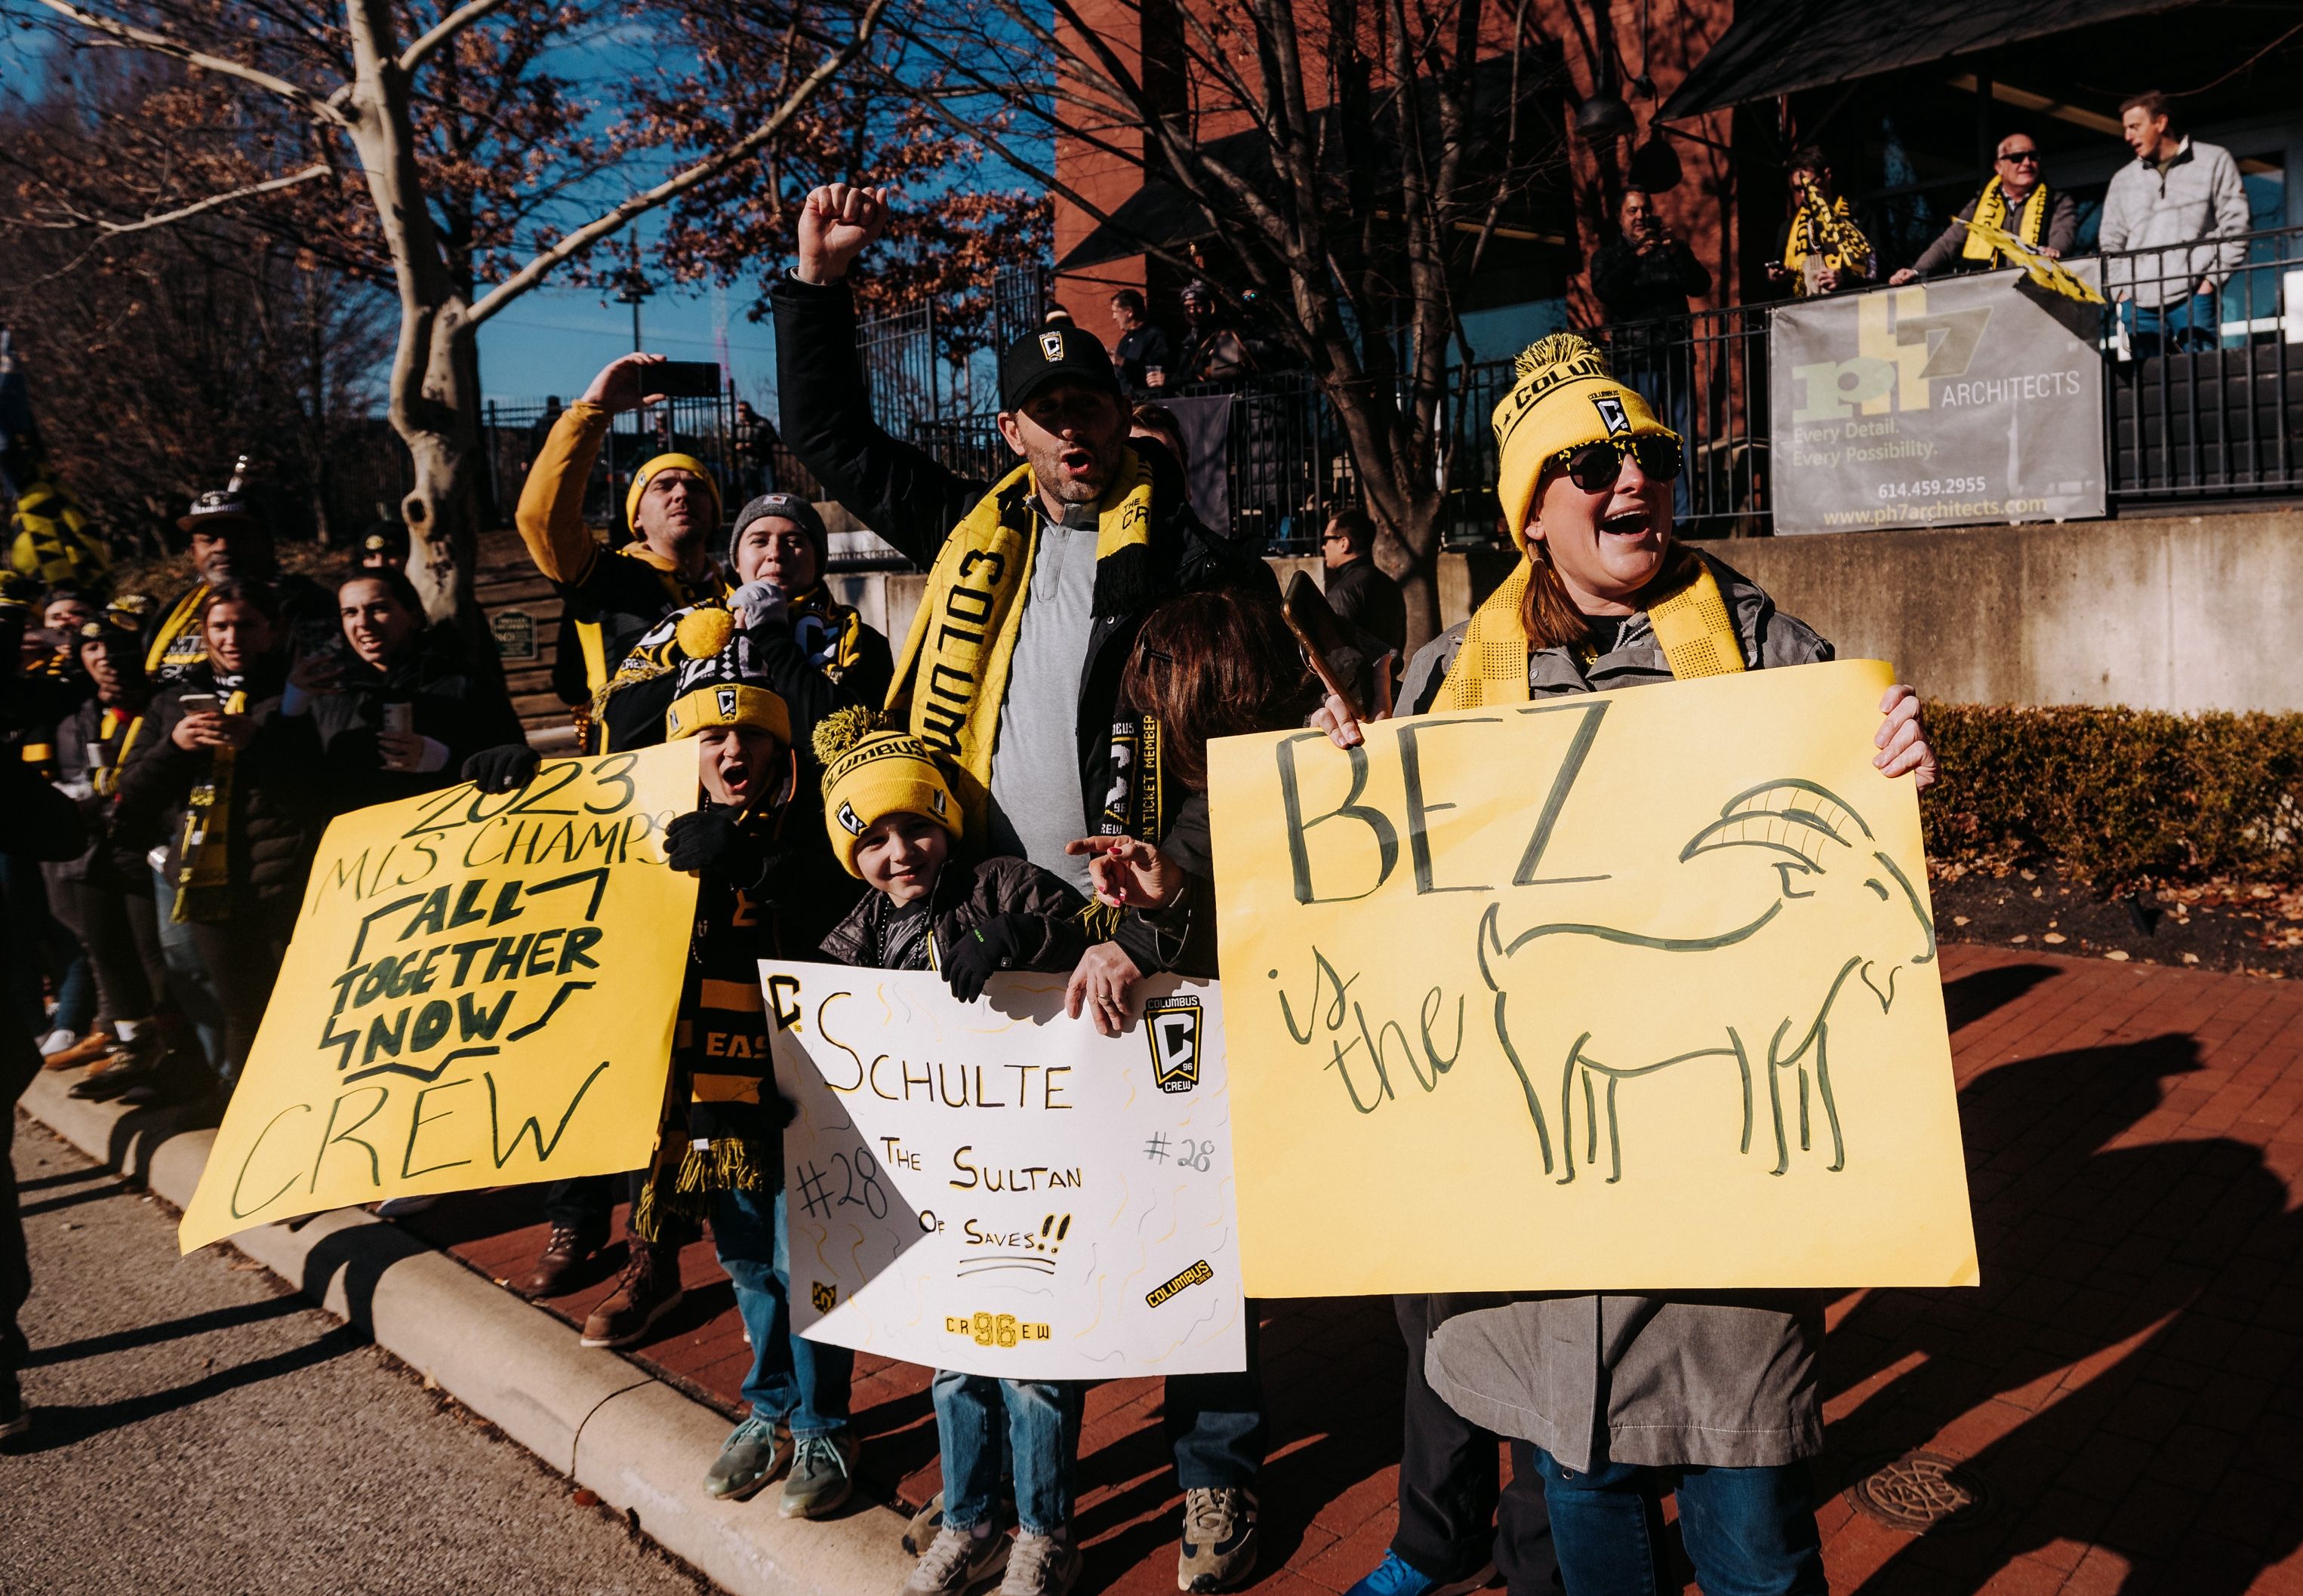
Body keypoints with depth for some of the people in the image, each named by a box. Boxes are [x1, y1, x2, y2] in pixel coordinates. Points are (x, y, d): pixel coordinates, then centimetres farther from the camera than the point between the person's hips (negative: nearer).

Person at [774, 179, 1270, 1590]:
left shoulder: (1194, 563, -4)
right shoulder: (977, 534, 12)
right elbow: (832, 440, 19)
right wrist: (820, 282, 14)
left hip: (1138, 934, -5)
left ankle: (1217, 1467, 20)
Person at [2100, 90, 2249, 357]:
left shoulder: (2214, 161, 9)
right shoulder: (2123, 180, 19)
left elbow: (2234, 227, 4)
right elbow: (2110, 242, 20)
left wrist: (2212, 280, -5)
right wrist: (2120, 291, 6)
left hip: (2193, 297, -3)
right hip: (2138, 304, 3)